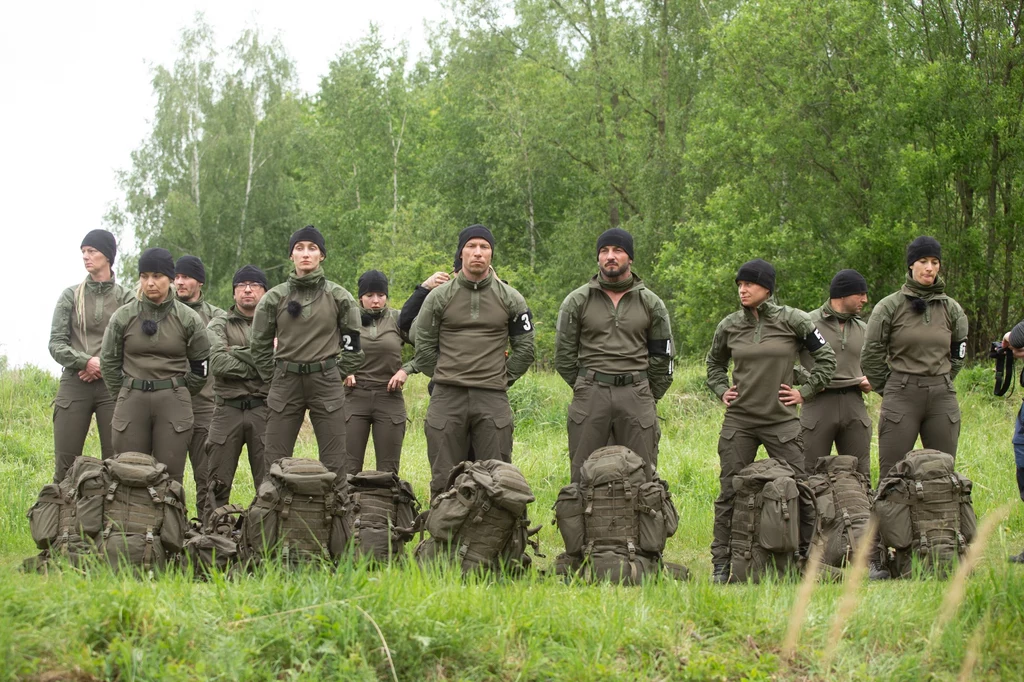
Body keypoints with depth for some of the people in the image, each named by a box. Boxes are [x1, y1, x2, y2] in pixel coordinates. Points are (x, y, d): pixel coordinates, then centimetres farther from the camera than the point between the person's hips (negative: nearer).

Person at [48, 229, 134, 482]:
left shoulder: (125, 298, 6)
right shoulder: (70, 296, 7)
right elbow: (56, 344, 2)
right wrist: (86, 361, -14)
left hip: (112, 385, 0)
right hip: (74, 384, 0)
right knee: (65, 464, -2)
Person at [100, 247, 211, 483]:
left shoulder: (188, 319, 1)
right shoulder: (123, 317, 2)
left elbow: (200, 366, 10)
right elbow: (109, 362, 12)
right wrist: (126, 396, 13)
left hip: (174, 403, -1)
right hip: (131, 402, 1)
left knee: (170, 476, -1)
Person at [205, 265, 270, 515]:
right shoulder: (219, 325, 10)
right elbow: (217, 363, -8)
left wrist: (237, 353, -8)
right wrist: (259, 361, -7)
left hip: (264, 410, 0)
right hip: (228, 410, 0)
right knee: (217, 484, 2)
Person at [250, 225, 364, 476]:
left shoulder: (338, 297, 3)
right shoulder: (274, 298, 5)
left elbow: (353, 344, 9)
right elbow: (259, 344, 14)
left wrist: (337, 375, 4)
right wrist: (274, 377, 9)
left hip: (327, 383, -1)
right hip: (285, 385, 1)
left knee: (334, 464, -1)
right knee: (275, 464, 1)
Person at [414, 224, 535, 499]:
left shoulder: (510, 299, 6)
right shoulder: (439, 297, 5)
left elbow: (524, 348, 12)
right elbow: (424, 347, 9)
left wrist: (503, 379, 7)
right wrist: (444, 379, 7)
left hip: (493, 400, 0)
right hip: (447, 398, 0)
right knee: (444, 479, 2)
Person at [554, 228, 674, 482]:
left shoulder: (651, 303, 7)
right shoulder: (576, 302, 4)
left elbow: (661, 356, 12)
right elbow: (564, 355, 8)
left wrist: (648, 396, 10)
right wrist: (587, 391, 7)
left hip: (636, 394, 1)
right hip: (589, 396, 0)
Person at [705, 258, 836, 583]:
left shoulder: (792, 321, -3)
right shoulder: (729, 326, 6)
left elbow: (826, 357, 6)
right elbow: (714, 363, 25)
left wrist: (805, 391, 2)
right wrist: (721, 390, 10)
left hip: (782, 420, -2)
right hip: (738, 421, 2)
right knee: (730, 492, 1)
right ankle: (721, 563, 6)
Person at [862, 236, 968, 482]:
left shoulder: (952, 309, 8)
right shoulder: (890, 307, -2)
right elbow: (871, 356, 4)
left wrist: (941, 383, 15)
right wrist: (891, 389, 7)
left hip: (943, 398, 3)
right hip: (901, 397, -3)